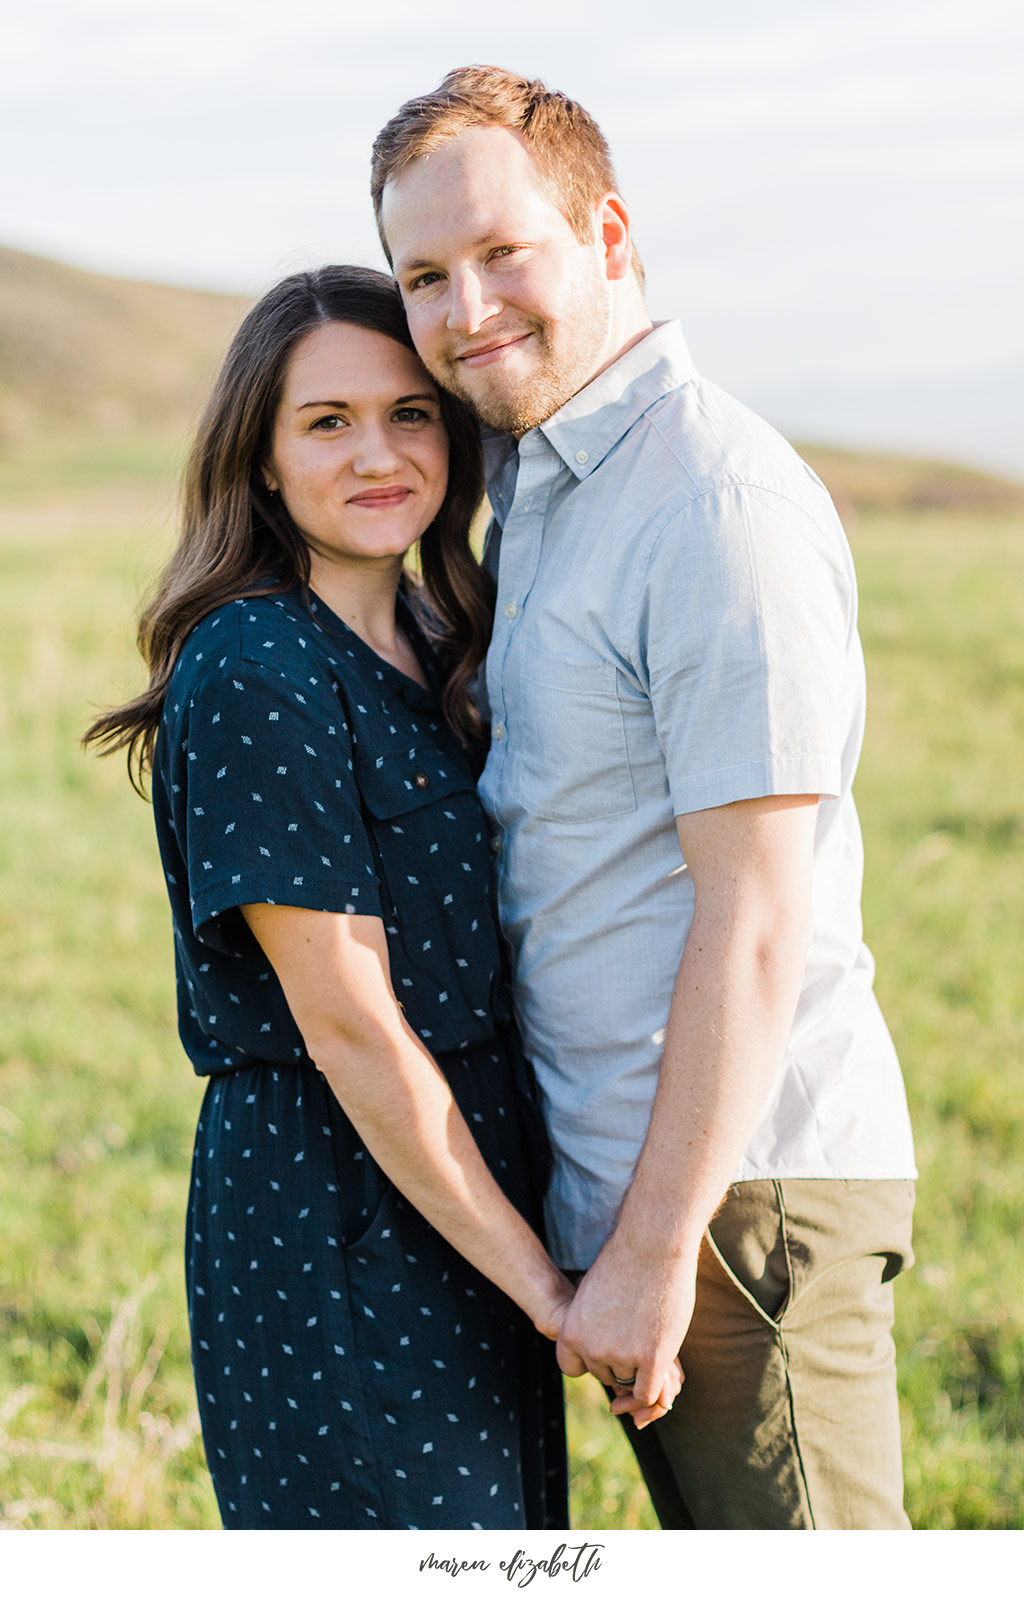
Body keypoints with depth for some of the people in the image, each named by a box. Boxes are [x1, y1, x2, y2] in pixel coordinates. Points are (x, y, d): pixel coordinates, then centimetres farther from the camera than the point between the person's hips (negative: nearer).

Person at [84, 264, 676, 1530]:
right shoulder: (253, 680, -17)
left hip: (461, 1191, 9)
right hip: (330, 1216, -8)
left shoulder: (428, 642, 10)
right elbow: (347, 1024, -20)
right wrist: (540, 1279, -16)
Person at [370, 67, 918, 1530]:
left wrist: (658, 1246, -20)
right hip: (627, 1180, 9)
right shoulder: (535, 478, 14)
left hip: (743, 1183, -9)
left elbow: (759, 925, -20)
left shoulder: (720, 502, -17)